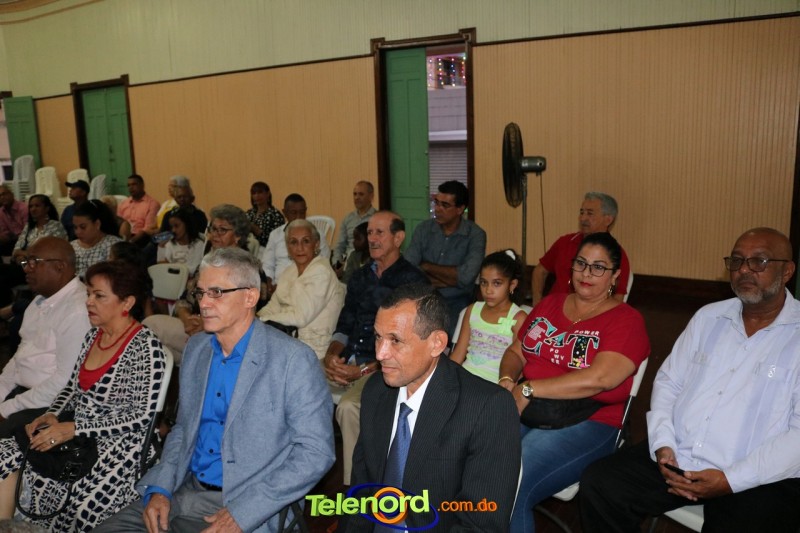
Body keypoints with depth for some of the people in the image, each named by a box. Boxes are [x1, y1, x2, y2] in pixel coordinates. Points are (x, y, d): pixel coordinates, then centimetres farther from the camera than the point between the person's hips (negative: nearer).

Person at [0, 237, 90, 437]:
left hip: (49, 405, -9)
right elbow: (22, 353, 18)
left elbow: (65, 380, -21)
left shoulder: (79, 310, -20)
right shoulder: (41, 300, 12)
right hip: (20, 390, 9)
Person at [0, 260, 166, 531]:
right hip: (78, 434, 7)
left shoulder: (145, 346, -16)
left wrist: (73, 428, -19)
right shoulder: (94, 335, 8)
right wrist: (51, 415, -2)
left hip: (117, 445, -7)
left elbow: (142, 417, -19)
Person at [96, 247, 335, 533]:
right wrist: (159, 488, 0)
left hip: (245, 509, -6)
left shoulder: (294, 359, -15)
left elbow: (316, 451, -17)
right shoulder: (195, 347, 7)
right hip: (185, 490, 6)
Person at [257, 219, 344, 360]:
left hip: (312, 346, -7)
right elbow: (274, 305, 11)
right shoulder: (291, 270, 14)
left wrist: (261, 320, -11)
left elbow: (300, 317, -18)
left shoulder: (321, 271, -13)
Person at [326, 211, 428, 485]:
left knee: (348, 407, -32)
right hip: (346, 360, 6)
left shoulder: (413, 280, -3)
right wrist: (332, 354, -3)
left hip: (382, 366, -6)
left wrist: (365, 370, -17)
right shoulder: (360, 277, 19)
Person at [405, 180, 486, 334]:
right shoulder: (423, 229, 3)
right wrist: (450, 279, -13)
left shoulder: (475, 235, -6)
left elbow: (466, 277, -19)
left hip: (457, 305, -2)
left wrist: (427, 267, -7)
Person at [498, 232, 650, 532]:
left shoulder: (625, 320, -3)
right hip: (523, 410, 5)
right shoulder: (549, 304, 16)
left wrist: (528, 389, -17)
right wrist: (507, 381, -5)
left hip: (585, 424, -5)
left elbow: (599, 379, -18)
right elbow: (515, 351, 19)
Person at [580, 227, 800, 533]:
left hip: (761, 479, -4)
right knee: (598, 484, -11)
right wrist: (663, 444, -5)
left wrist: (731, 480, -19)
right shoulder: (708, 317, 11)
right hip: (676, 458, 4)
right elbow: (668, 381, 12)